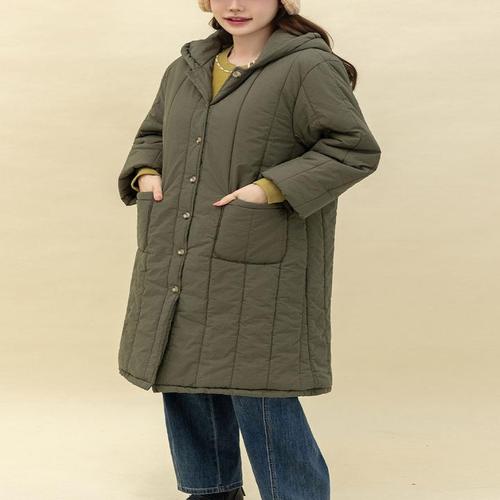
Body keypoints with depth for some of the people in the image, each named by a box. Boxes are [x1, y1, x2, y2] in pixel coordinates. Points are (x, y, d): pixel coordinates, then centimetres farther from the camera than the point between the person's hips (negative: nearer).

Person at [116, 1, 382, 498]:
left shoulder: (310, 66, -9)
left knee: (256, 389, -5)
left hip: (256, 268, -7)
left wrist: (271, 188, -19)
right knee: (183, 375, 16)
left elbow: (356, 149, -12)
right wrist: (145, 172, 5)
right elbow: (153, 133, 27)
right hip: (178, 263, 8)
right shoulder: (187, 67, 14)